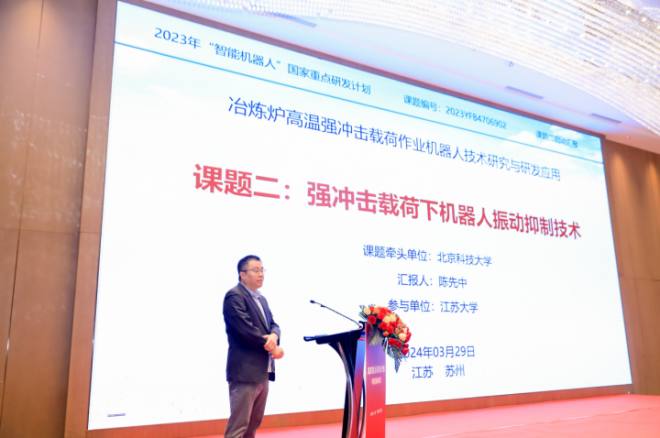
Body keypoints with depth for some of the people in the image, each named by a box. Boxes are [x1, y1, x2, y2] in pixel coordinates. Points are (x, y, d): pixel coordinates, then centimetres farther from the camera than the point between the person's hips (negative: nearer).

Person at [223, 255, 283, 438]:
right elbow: (246, 330, -20)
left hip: (263, 371, 9)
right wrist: (272, 347, -12)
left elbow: (273, 324, 14)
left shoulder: (261, 299, 18)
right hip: (245, 370, -9)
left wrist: (274, 336, -10)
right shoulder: (234, 296, -11)